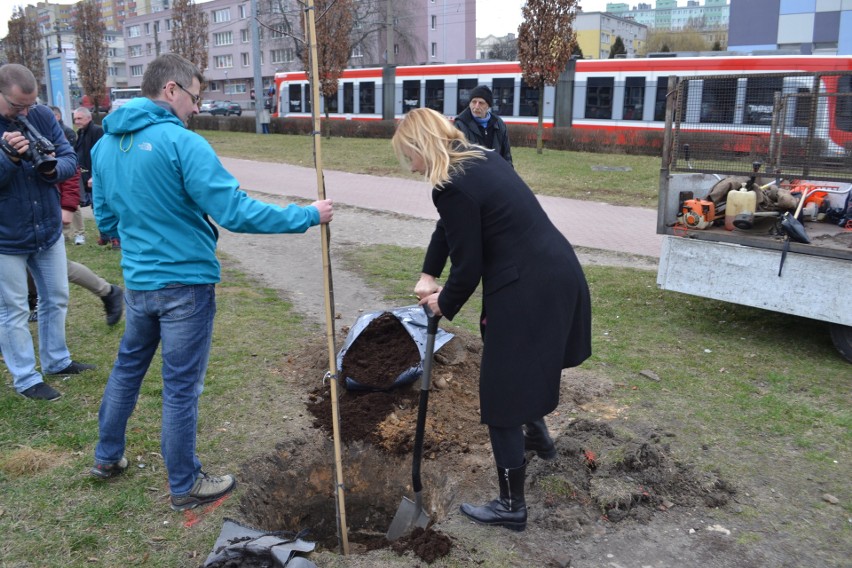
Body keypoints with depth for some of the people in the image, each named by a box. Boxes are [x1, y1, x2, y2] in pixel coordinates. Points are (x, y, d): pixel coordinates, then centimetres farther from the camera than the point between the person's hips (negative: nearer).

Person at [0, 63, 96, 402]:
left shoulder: (42, 116, -5)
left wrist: (55, 168, -25)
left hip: (48, 230, 5)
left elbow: (70, 158, -3)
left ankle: (56, 361, 35)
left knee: (56, 300, 17)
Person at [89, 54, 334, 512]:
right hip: (185, 283, -7)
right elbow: (235, 212, -24)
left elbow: (105, 220, 14)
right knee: (181, 387, 5)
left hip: (137, 281, 7)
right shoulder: (181, 143, -19)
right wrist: (308, 216, -17)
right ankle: (185, 486, 21)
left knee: (127, 366, 25)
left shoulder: (105, 145, 6)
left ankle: (107, 456, 42)